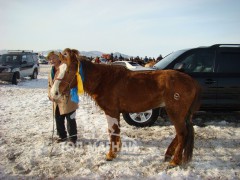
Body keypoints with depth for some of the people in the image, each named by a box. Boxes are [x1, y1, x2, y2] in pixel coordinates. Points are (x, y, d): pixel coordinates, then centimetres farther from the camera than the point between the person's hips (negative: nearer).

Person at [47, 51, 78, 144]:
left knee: (70, 119, 2)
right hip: (57, 101, 8)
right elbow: (50, 84, 20)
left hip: (67, 99, -8)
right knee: (58, 119, 16)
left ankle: (73, 136, 16)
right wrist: (50, 94, 6)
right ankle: (62, 136, 33)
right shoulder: (52, 72, 12)